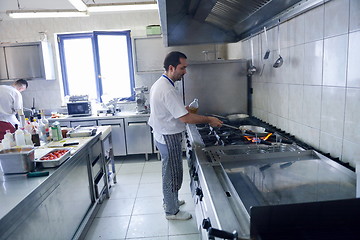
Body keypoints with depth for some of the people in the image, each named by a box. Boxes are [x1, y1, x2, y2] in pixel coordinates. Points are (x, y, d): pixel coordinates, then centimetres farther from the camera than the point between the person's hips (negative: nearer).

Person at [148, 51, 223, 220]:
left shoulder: (159, 84, 8)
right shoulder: (167, 90, -26)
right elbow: (185, 118, -28)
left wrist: (183, 109, 10)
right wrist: (209, 120, -18)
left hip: (162, 135, 10)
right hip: (169, 138, -10)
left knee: (169, 172, 23)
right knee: (172, 174, 5)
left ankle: (169, 201, 42)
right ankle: (172, 211, 23)